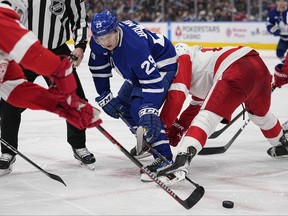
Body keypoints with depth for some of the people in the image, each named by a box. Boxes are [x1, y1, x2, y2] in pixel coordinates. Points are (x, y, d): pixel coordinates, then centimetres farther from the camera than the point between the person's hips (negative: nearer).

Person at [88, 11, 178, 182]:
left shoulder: (134, 45, -39)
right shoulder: (98, 42, -16)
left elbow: (152, 80, -42)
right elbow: (99, 68, 1)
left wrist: (149, 111, -49)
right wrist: (105, 97, -2)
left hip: (162, 66, -9)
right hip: (138, 70, 10)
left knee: (140, 108, -26)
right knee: (122, 105, 14)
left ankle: (164, 159, -25)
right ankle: (146, 142, 35)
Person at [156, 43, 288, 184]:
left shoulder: (181, 59, 9)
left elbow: (176, 95, -4)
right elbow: (197, 104, 39)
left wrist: (163, 124, 5)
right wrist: (178, 127, 34)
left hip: (237, 71, -9)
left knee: (207, 117, -15)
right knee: (260, 113, 35)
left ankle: (182, 161, -33)